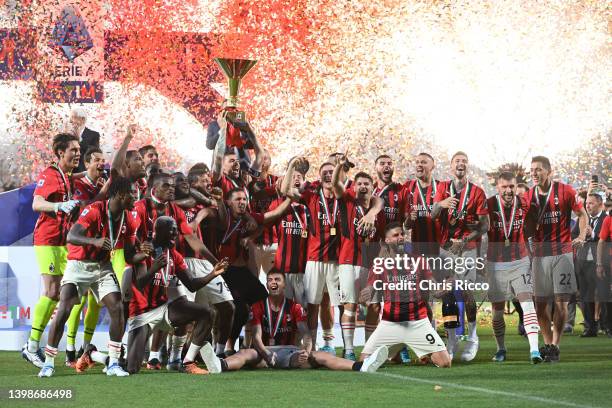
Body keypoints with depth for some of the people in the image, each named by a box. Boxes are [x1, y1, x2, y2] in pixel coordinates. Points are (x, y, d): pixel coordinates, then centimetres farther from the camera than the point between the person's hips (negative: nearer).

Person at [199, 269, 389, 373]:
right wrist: (266, 353, -29)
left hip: (290, 351, 1)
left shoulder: (294, 307, 7)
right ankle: (219, 366, -70)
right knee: (246, 353, -34)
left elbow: (305, 333, -6)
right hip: (265, 350, -1)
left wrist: (307, 350, -30)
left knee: (318, 357, -24)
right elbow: (257, 336, -6)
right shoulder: (259, 307, 5)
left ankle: (361, 366, -46)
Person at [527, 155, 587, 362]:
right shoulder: (529, 196, 7)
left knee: (561, 302, -5)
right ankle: (547, 344, 16)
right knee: (540, 302, 4)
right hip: (539, 252, 4)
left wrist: (582, 236, -8)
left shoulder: (565, 191, -4)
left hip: (562, 251, -4)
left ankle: (555, 346, 0)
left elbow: (582, 214, 6)